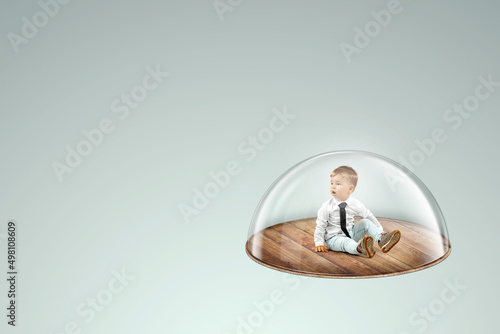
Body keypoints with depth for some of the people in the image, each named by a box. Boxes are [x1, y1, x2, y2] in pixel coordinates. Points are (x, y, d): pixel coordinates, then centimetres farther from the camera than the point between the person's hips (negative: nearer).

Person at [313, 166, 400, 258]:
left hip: (351, 234, 4)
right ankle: (359, 248, -66)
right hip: (334, 238, -4)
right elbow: (320, 225, -6)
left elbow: (368, 216, 9)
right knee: (345, 242, -36)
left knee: (365, 222, -13)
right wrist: (319, 244, -10)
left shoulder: (355, 204, -4)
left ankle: (381, 239, -30)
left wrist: (379, 230, 8)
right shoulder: (327, 207, -12)